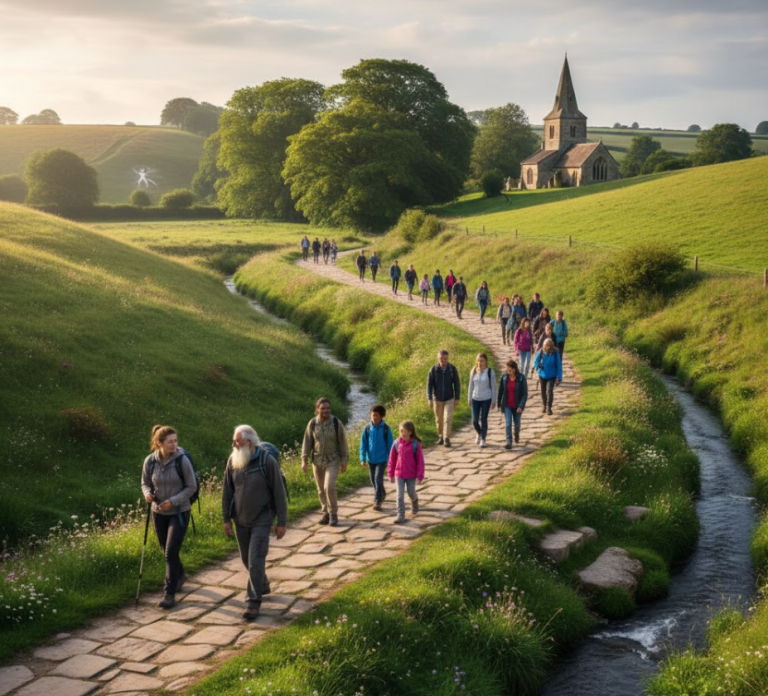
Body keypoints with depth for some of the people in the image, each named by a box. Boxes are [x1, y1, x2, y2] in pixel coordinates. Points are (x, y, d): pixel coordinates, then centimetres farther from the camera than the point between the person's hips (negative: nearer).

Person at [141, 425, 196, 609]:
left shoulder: (182, 460, -17)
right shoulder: (150, 461, -9)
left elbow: (192, 486, -10)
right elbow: (145, 483, 6)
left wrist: (173, 501, -20)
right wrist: (147, 493, -16)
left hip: (179, 512, -4)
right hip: (159, 512, 4)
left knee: (171, 552, -10)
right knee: (166, 551, 19)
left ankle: (170, 592, 1)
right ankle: (179, 576, 46)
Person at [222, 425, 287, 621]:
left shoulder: (267, 461, -18)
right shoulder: (233, 460, -5)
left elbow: (279, 493, -11)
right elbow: (227, 491, 5)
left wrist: (282, 522, -9)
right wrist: (226, 518, 5)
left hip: (261, 520, -5)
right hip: (240, 520, 5)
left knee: (256, 561, -9)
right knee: (246, 559, 17)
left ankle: (253, 603, 1)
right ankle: (262, 584, 43)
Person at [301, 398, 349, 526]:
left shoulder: (336, 423, -9)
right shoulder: (312, 424, -3)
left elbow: (343, 443, -3)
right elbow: (307, 442, 3)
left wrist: (344, 461, -3)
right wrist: (304, 460, -3)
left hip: (333, 460, -3)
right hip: (317, 461, 3)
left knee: (329, 486, -17)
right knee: (321, 489, 10)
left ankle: (333, 513, -1)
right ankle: (326, 513, 26)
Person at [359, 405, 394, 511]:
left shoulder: (386, 429, -11)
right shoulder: (367, 428, -5)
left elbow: (390, 445, -4)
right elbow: (363, 444, -2)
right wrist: (363, 458, -9)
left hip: (382, 459, -4)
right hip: (371, 459, 4)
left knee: (378, 479, -14)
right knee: (373, 480, 16)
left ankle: (377, 501, -7)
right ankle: (382, 494, 40)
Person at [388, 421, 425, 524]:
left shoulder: (415, 444, -15)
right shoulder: (397, 443, -8)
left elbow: (420, 461, -10)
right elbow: (392, 460, 1)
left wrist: (420, 476, -10)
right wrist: (391, 475, 5)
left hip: (411, 475, -1)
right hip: (399, 474, 1)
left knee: (411, 493, 16)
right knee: (400, 495, -1)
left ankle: (414, 501, 49)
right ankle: (400, 515, 6)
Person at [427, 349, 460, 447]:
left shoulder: (452, 369, -7)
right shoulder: (433, 369, -8)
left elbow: (457, 384, -1)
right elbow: (429, 384, -5)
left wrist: (457, 398, -3)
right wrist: (429, 399, -10)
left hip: (449, 399, -1)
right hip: (437, 399, 1)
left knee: (448, 418, -12)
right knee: (439, 419, 11)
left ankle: (447, 439, -9)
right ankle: (440, 436, 28)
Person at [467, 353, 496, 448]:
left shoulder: (490, 372, -7)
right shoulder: (474, 371, 1)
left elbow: (493, 387, -3)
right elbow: (471, 385, 9)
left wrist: (493, 401, -4)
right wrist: (469, 398, 10)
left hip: (486, 399, -3)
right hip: (475, 399, 3)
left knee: (483, 419, 1)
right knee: (474, 421, 3)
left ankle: (483, 439, 17)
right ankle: (479, 434, 33)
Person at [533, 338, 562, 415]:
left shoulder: (555, 353, -14)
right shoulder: (540, 353, -12)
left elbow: (559, 366, -7)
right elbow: (535, 362, 1)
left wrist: (559, 378, -8)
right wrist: (537, 365, -23)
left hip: (552, 376, -2)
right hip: (542, 375, 2)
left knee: (550, 391, -19)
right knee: (543, 392, 13)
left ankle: (549, 407, -7)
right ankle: (544, 405, 37)